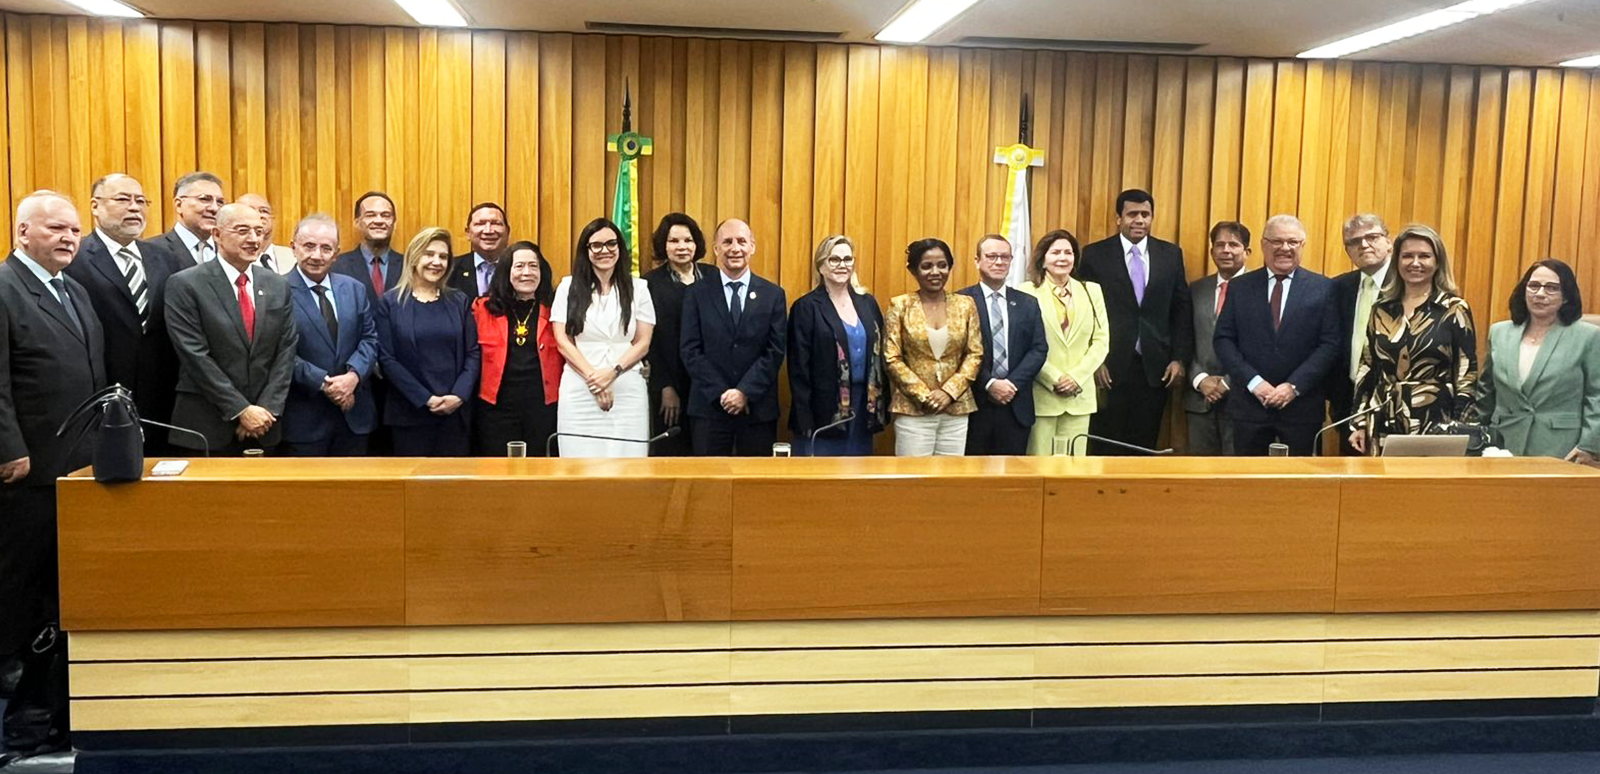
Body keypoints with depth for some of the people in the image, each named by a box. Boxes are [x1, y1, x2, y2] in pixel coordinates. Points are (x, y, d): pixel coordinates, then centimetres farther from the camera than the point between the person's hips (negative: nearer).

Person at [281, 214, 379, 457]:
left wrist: (353, 375, -11)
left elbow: (369, 338, 7)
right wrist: (324, 383, -17)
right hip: (304, 418, -5)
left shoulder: (355, 289, 9)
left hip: (354, 413, 5)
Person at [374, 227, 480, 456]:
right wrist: (425, 399, -12)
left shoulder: (460, 302, 9)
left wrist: (459, 395, -11)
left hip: (455, 412, 2)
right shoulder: (390, 302, 1)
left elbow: (473, 353, 5)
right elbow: (387, 358, -4)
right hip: (409, 414, -2)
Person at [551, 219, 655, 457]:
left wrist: (612, 372, -11)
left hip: (627, 390, 0)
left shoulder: (638, 288, 9)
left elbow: (643, 343, 4)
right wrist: (592, 376, -10)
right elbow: (562, 341, 3)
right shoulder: (568, 287, 8)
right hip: (579, 391, 0)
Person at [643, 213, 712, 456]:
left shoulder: (713, 278, 6)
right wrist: (666, 387, -7)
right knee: (670, 452, 1)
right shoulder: (651, 283, 0)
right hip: (670, 383, -2)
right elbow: (651, 340, -3)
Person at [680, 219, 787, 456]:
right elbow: (691, 351, -2)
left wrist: (745, 392, -11)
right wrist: (721, 394, -11)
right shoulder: (697, 294, 4)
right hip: (709, 407, 0)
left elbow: (775, 351, -1)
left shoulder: (773, 295, 6)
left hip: (758, 408, 1)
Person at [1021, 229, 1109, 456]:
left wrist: (1076, 377, -5)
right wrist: (1054, 380, -10)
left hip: (1080, 394, 4)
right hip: (1041, 394, -3)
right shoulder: (1027, 293, -2)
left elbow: (1101, 341, 7)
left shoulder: (1091, 291, 12)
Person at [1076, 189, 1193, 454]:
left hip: (1155, 367, 3)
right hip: (1110, 367, -2)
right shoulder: (1095, 255, 0)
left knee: (1145, 446, 7)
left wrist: (1179, 358, 3)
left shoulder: (1171, 254, 9)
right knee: (1107, 448, 3)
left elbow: (1182, 310, 9)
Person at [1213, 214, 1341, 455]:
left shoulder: (1323, 288, 3)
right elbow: (1224, 339, 2)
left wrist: (1294, 386, -12)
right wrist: (1253, 382, -10)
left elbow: (1330, 344, -2)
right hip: (1249, 402, 1)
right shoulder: (1239, 286, 7)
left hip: (1302, 404, -1)